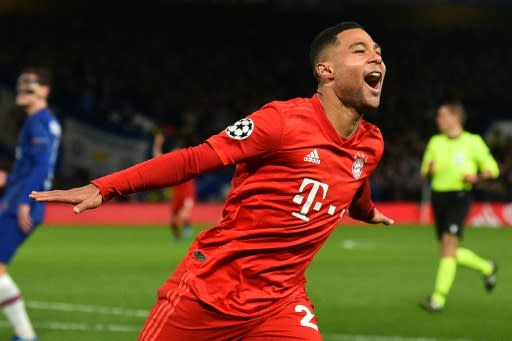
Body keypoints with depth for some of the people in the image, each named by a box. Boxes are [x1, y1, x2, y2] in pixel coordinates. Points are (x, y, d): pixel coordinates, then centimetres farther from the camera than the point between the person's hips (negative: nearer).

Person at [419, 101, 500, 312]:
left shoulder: (473, 142, 0)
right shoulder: (435, 142, 13)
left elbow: (492, 169, 5)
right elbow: (425, 174, 18)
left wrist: (476, 177, -15)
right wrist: (429, 170, -5)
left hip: (459, 197, -6)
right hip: (438, 197, 6)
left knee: (449, 245, -18)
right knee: (449, 253, 7)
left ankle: (439, 299, -19)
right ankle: (486, 268, 33)